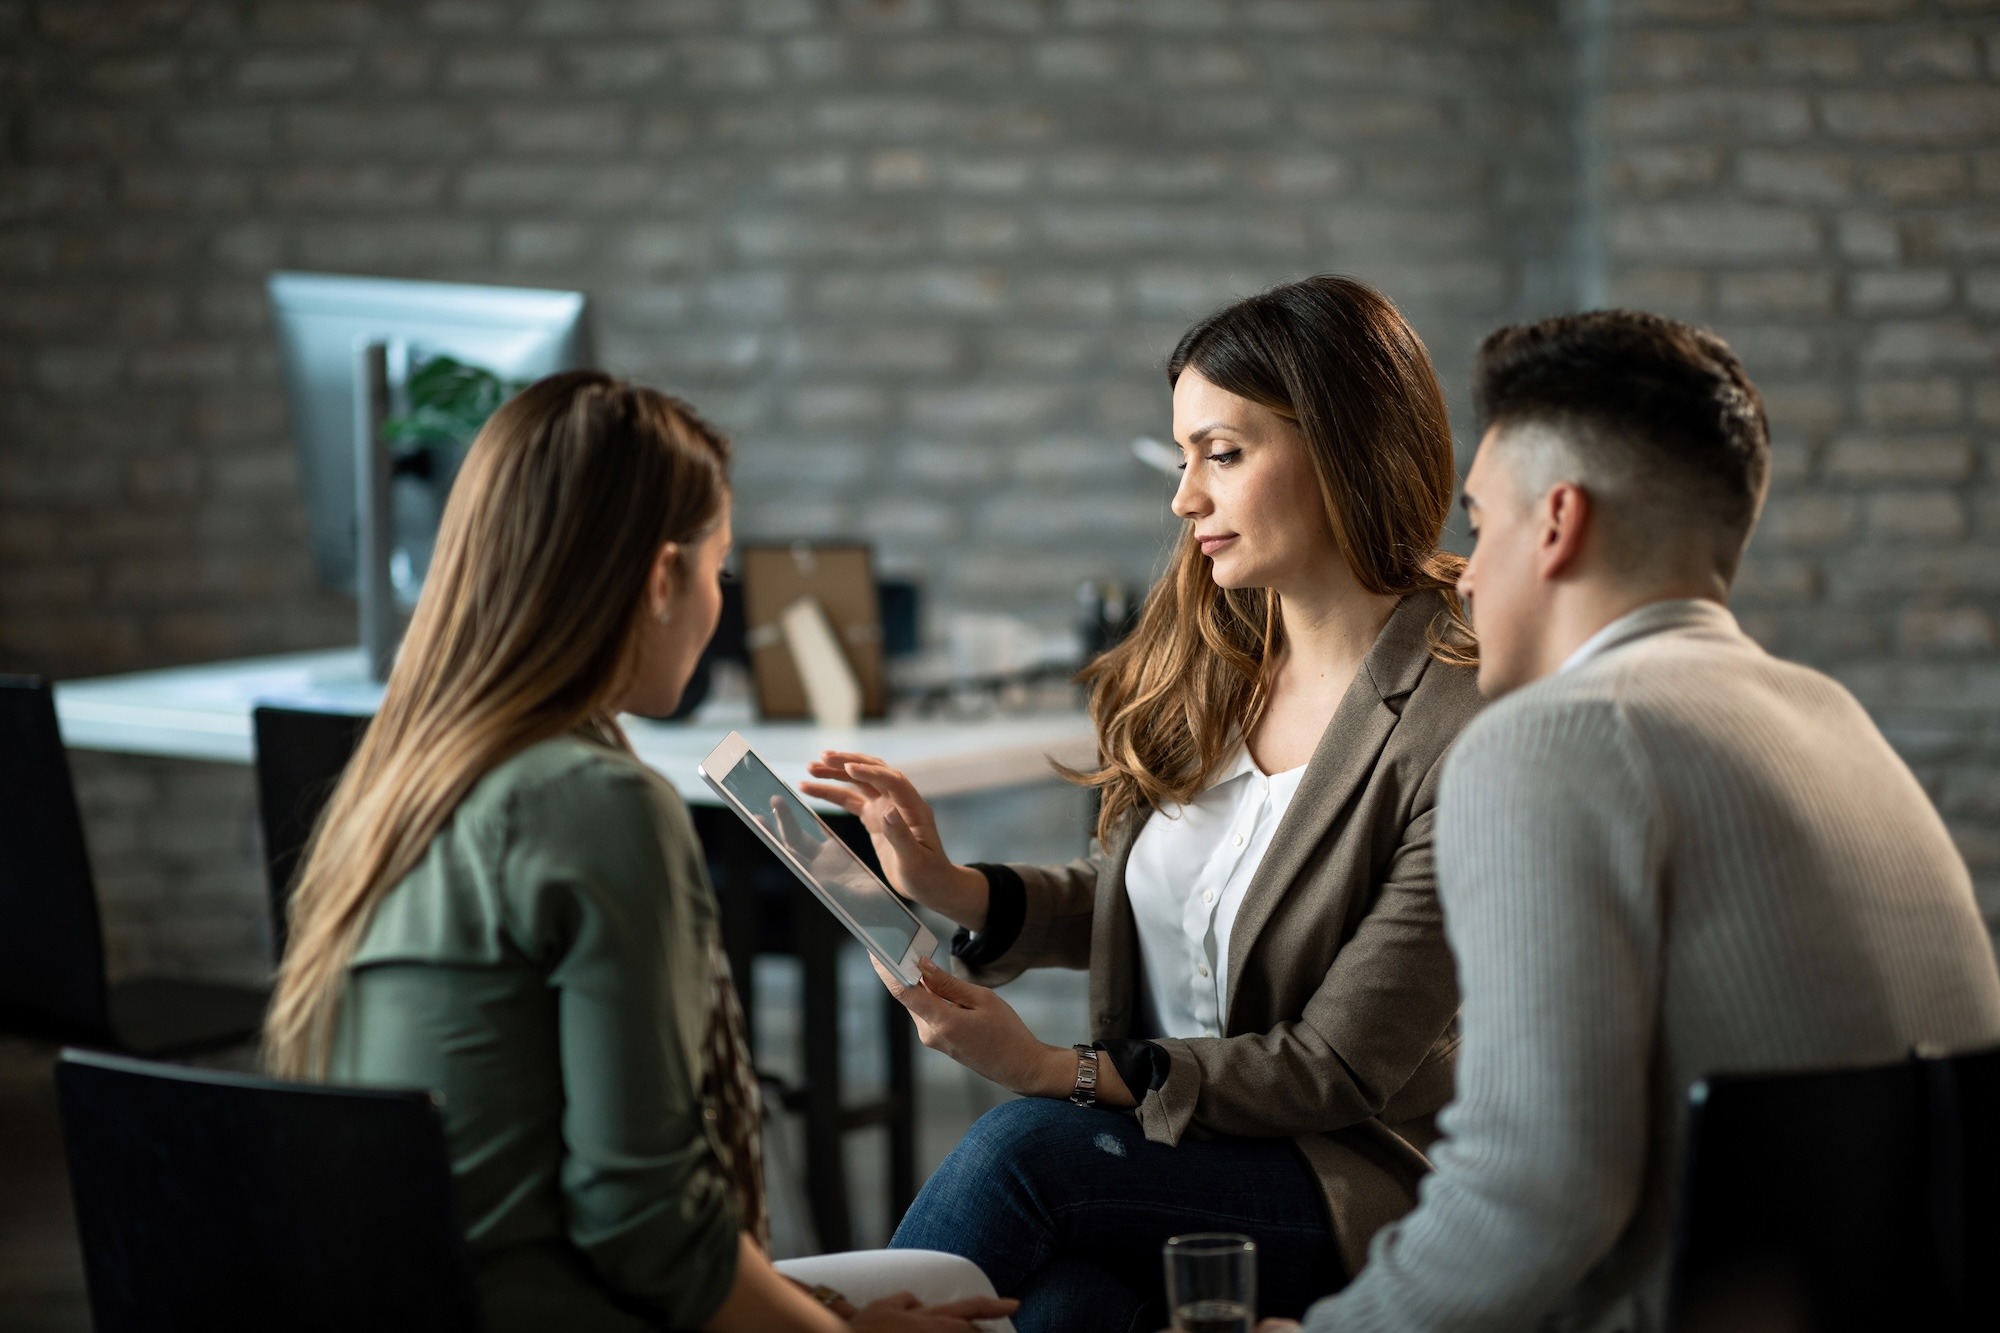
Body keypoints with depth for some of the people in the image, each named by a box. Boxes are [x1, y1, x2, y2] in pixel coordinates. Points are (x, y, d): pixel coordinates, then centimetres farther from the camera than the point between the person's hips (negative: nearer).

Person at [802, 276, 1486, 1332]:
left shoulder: (1460, 725, -17)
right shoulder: (1202, 659, 5)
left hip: (1358, 1179, -4)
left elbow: (1338, 1069, -16)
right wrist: (950, 887, -3)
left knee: (1022, 1147, -27)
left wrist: (1053, 1071, -19)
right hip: (1157, 1135, 4)